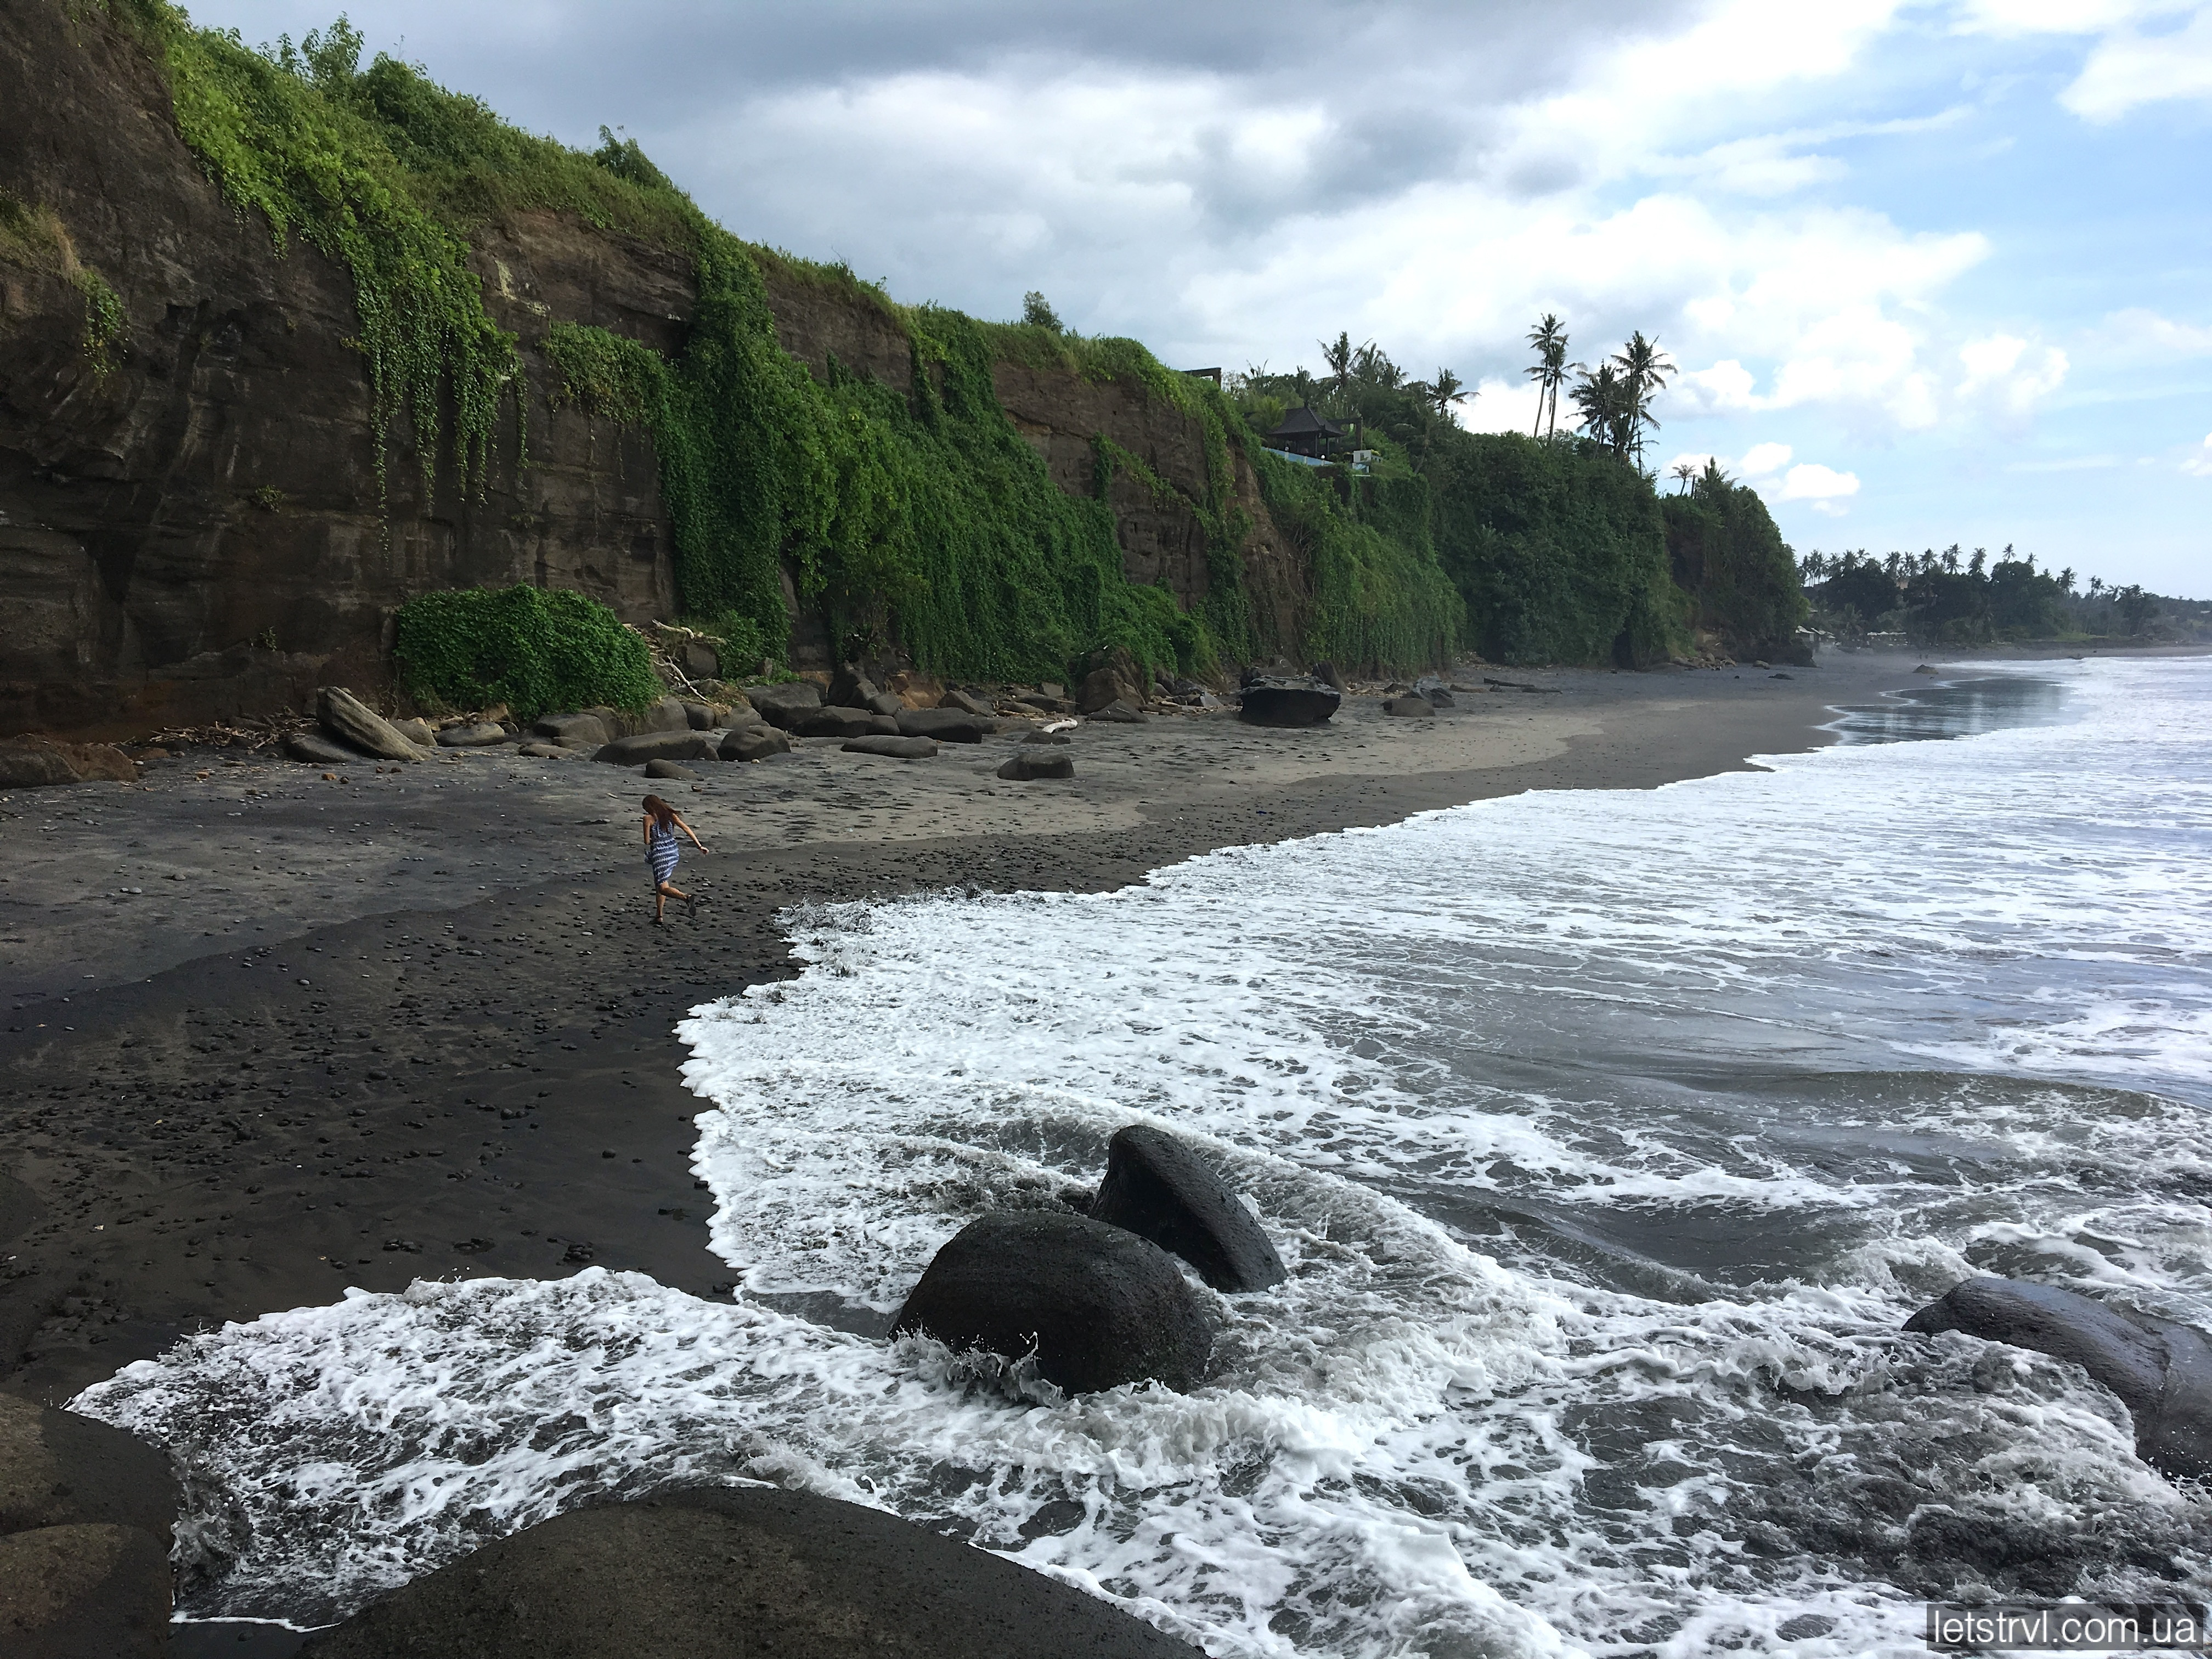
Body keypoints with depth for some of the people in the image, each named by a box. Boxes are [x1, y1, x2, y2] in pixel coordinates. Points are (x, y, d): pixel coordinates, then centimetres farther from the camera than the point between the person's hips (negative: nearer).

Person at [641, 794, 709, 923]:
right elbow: (686, 828, -2)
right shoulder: (670, 815, 6)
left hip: (659, 853, -7)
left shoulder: (648, 818, -6)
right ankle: (659, 916, 26)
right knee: (659, 884, 22)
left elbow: (647, 841, -5)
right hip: (673, 851, 7)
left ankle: (686, 897, -35)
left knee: (663, 888, -7)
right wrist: (699, 845, -4)